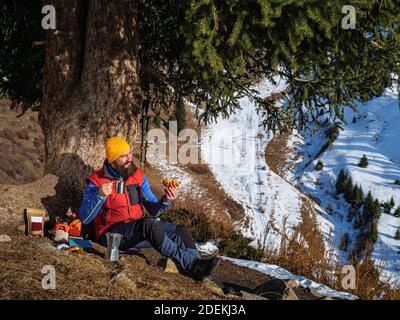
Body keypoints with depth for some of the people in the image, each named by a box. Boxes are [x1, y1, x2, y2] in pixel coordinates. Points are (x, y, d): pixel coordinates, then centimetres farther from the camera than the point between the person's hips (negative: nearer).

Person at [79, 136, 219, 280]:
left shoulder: (138, 176, 8)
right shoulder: (97, 181, -6)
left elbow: (153, 210, 7)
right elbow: (84, 218, -13)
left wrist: (165, 201, -15)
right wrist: (100, 196, -28)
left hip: (138, 229, 6)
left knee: (180, 230, -14)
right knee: (148, 223, -34)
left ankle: (197, 268, -37)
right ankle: (190, 264, -39)